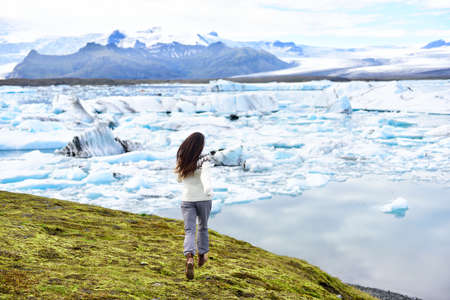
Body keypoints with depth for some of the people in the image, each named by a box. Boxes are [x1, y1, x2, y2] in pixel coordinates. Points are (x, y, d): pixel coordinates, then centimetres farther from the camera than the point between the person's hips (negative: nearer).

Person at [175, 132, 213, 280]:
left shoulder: (182, 160, -1)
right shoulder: (203, 160, -15)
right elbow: (205, 174, -37)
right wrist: (208, 188, -54)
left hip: (187, 199, 2)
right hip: (203, 199, -2)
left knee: (189, 230, -4)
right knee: (203, 227, 22)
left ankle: (189, 258, -29)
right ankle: (202, 255, 36)